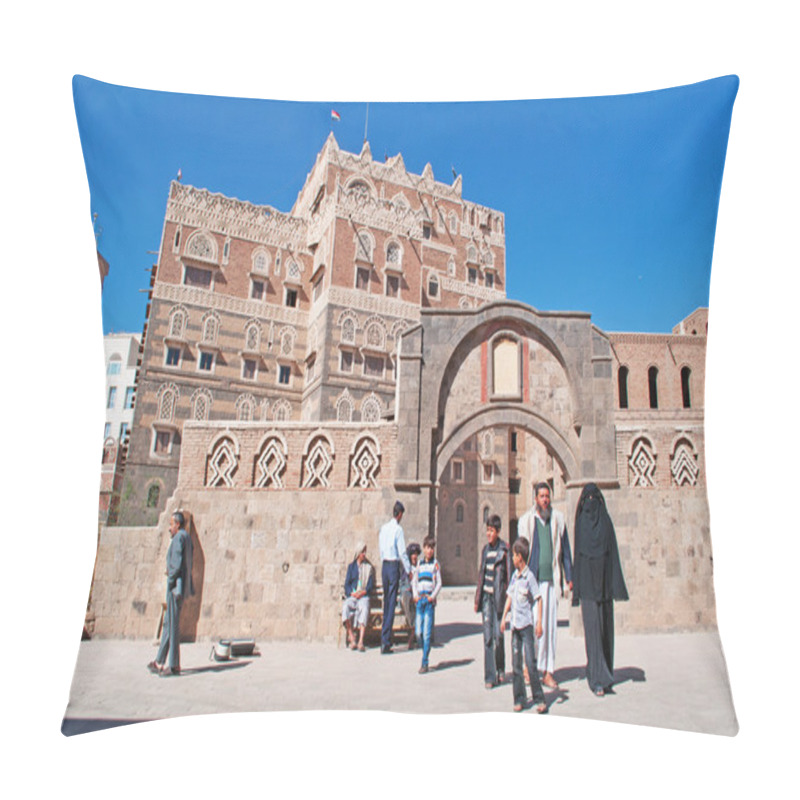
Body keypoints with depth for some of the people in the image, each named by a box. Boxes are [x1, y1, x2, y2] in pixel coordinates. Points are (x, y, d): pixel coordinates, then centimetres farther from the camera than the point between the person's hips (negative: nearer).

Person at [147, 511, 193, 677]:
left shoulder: (179, 537, -13)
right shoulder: (187, 537, 15)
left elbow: (177, 562, -21)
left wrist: (171, 580, -14)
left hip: (176, 585, -10)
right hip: (181, 586, 10)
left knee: (173, 624, -5)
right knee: (168, 623, 14)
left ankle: (174, 665, -1)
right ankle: (160, 662, 20)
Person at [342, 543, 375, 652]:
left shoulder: (369, 567, 16)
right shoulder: (351, 567, 19)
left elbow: (371, 585, 8)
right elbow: (347, 584, 11)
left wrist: (363, 592, -11)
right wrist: (352, 593, -9)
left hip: (364, 596, -1)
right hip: (351, 596, 1)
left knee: (364, 608, -36)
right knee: (345, 607, -34)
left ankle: (361, 641, -43)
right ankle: (352, 639, -31)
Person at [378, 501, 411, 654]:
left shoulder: (383, 528, 9)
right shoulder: (398, 529, -10)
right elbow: (402, 552, -10)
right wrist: (408, 570, -1)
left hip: (384, 565, 6)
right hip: (394, 565, -6)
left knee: (386, 601, 13)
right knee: (391, 603, -4)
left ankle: (386, 639, 19)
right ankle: (385, 641, -5)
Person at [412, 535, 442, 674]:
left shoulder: (435, 564, 2)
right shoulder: (419, 564, 12)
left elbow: (439, 583, 1)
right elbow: (414, 581, 16)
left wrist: (433, 596, -10)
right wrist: (415, 595, 2)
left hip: (430, 600, -3)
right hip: (420, 600, 3)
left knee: (427, 633, -6)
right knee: (418, 633, 2)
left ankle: (425, 663, 1)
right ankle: (425, 651, 27)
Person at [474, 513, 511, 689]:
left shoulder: (504, 550, -5)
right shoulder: (485, 549, 10)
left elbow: (508, 575, -6)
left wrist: (507, 598, -10)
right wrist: (477, 598, 15)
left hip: (498, 596, -4)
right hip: (486, 596, 4)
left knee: (498, 635, 2)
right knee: (488, 636, 2)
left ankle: (500, 669, 25)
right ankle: (489, 676, 7)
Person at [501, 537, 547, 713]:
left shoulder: (529, 576, -10)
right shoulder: (514, 575, 9)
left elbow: (538, 599, -10)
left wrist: (539, 622, -13)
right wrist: (504, 617, 15)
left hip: (527, 624, -6)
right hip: (515, 624, 6)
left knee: (530, 661, -5)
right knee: (516, 662, 8)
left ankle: (539, 699, 4)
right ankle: (519, 699, 16)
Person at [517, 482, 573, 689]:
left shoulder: (558, 519, 7)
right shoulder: (526, 520, 4)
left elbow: (565, 549, 10)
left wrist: (569, 577, 6)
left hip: (551, 579, 1)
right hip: (531, 578, -1)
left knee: (550, 624, 3)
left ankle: (547, 671, 11)